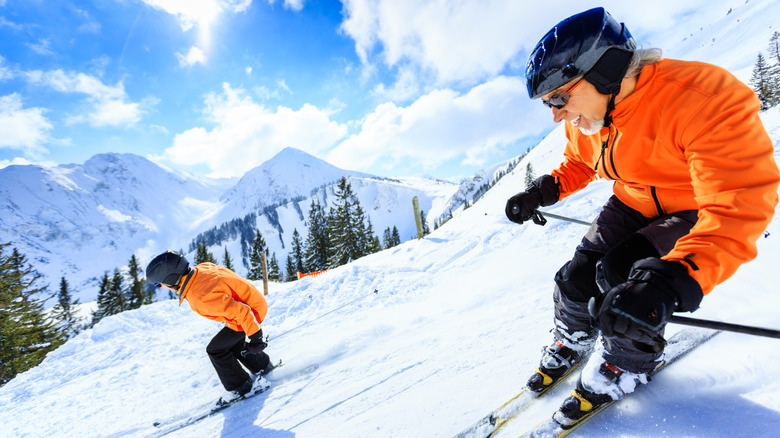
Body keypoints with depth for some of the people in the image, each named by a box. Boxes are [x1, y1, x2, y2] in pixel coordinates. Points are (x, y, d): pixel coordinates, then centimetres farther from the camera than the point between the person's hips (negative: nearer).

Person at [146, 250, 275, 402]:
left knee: (216, 350, 4)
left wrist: (254, 339, -20)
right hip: (254, 300, 9)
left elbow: (242, 312, -32)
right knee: (234, 344, 26)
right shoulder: (199, 269, -7)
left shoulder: (201, 298, -32)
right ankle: (265, 368, 43)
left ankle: (241, 387, 21)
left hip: (251, 311, -9)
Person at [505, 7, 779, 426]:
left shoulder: (704, 98, -32)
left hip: (702, 213, -5)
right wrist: (542, 192, -8)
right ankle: (570, 345, 27)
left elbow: (738, 206, -37)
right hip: (632, 205, 6)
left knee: (622, 278, -22)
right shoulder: (584, 116, -10)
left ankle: (621, 367, 9)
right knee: (577, 276, -4)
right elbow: (577, 164, 10)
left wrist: (671, 281, -50)